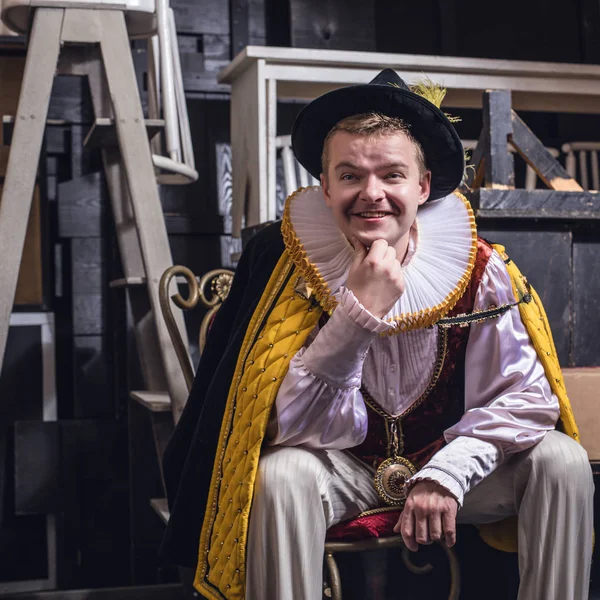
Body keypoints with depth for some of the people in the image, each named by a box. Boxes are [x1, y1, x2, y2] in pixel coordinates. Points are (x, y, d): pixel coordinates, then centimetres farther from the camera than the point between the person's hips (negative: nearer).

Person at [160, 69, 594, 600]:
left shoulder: (480, 272, -14)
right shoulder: (290, 270, -17)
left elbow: (528, 396, -13)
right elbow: (292, 428, -23)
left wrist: (448, 473, -27)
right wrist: (358, 312, -34)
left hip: (449, 460, 2)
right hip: (343, 469, -1)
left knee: (563, 461, -21)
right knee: (280, 475, -32)